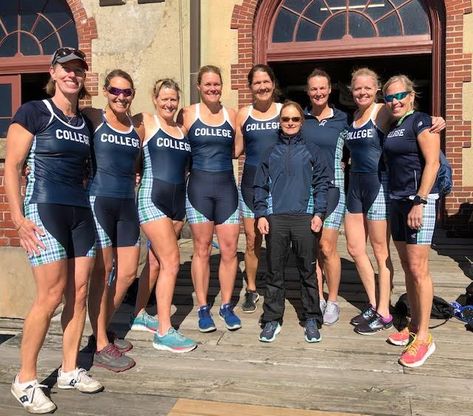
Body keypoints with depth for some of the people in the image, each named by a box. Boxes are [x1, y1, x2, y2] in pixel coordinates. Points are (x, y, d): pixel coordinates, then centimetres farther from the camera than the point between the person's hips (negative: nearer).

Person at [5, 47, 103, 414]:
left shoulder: (84, 122, 16)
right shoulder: (33, 112, -1)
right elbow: (12, 167, -5)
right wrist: (18, 218, -13)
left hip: (81, 211, 6)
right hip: (44, 209, -6)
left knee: (79, 293, 6)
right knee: (51, 295, -8)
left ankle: (70, 370, 21)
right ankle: (25, 380, 10)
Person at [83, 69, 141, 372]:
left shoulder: (137, 126, 12)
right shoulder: (93, 118, -2)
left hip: (128, 203, 6)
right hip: (99, 200, -5)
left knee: (128, 273, 8)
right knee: (103, 271, -1)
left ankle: (103, 331, 28)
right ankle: (100, 346, 12)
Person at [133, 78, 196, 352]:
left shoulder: (183, 130, 15)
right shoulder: (146, 122, -1)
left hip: (178, 201, 6)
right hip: (153, 199, -6)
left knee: (156, 261, 14)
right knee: (171, 263, -10)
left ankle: (139, 314, 31)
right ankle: (164, 332, -1)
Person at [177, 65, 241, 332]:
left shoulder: (231, 114, 9)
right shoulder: (188, 114, 2)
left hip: (227, 186, 2)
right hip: (199, 187, -2)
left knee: (230, 250, 3)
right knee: (202, 250, 4)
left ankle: (227, 306, 19)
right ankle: (203, 308, 17)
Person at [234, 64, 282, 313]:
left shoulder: (285, 111, 3)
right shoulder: (243, 114, 6)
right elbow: (236, 149, 8)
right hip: (251, 183, 1)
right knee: (252, 240, 6)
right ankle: (251, 290, 24)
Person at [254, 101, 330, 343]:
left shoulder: (311, 150, 7)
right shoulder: (271, 152, 11)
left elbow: (321, 182, 5)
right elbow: (261, 185, 10)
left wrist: (318, 213, -4)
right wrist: (261, 214, 0)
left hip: (304, 217, -1)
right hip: (275, 218, 1)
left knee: (307, 270, 6)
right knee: (274, 271, 7)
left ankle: (311, 319, 18)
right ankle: (272, 319, 17)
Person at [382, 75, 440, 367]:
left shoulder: (421, 121, -5)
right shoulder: (393, 127, 17)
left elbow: (432, 163, -14)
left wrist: (420, 202, -20)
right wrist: (398, 201, 12)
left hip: (419, 200, -8)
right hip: (397, 201, 8)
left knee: (418, 268, -9)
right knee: (407, 267, 11)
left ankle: (424, 337, 0)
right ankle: (414, 325, 22)